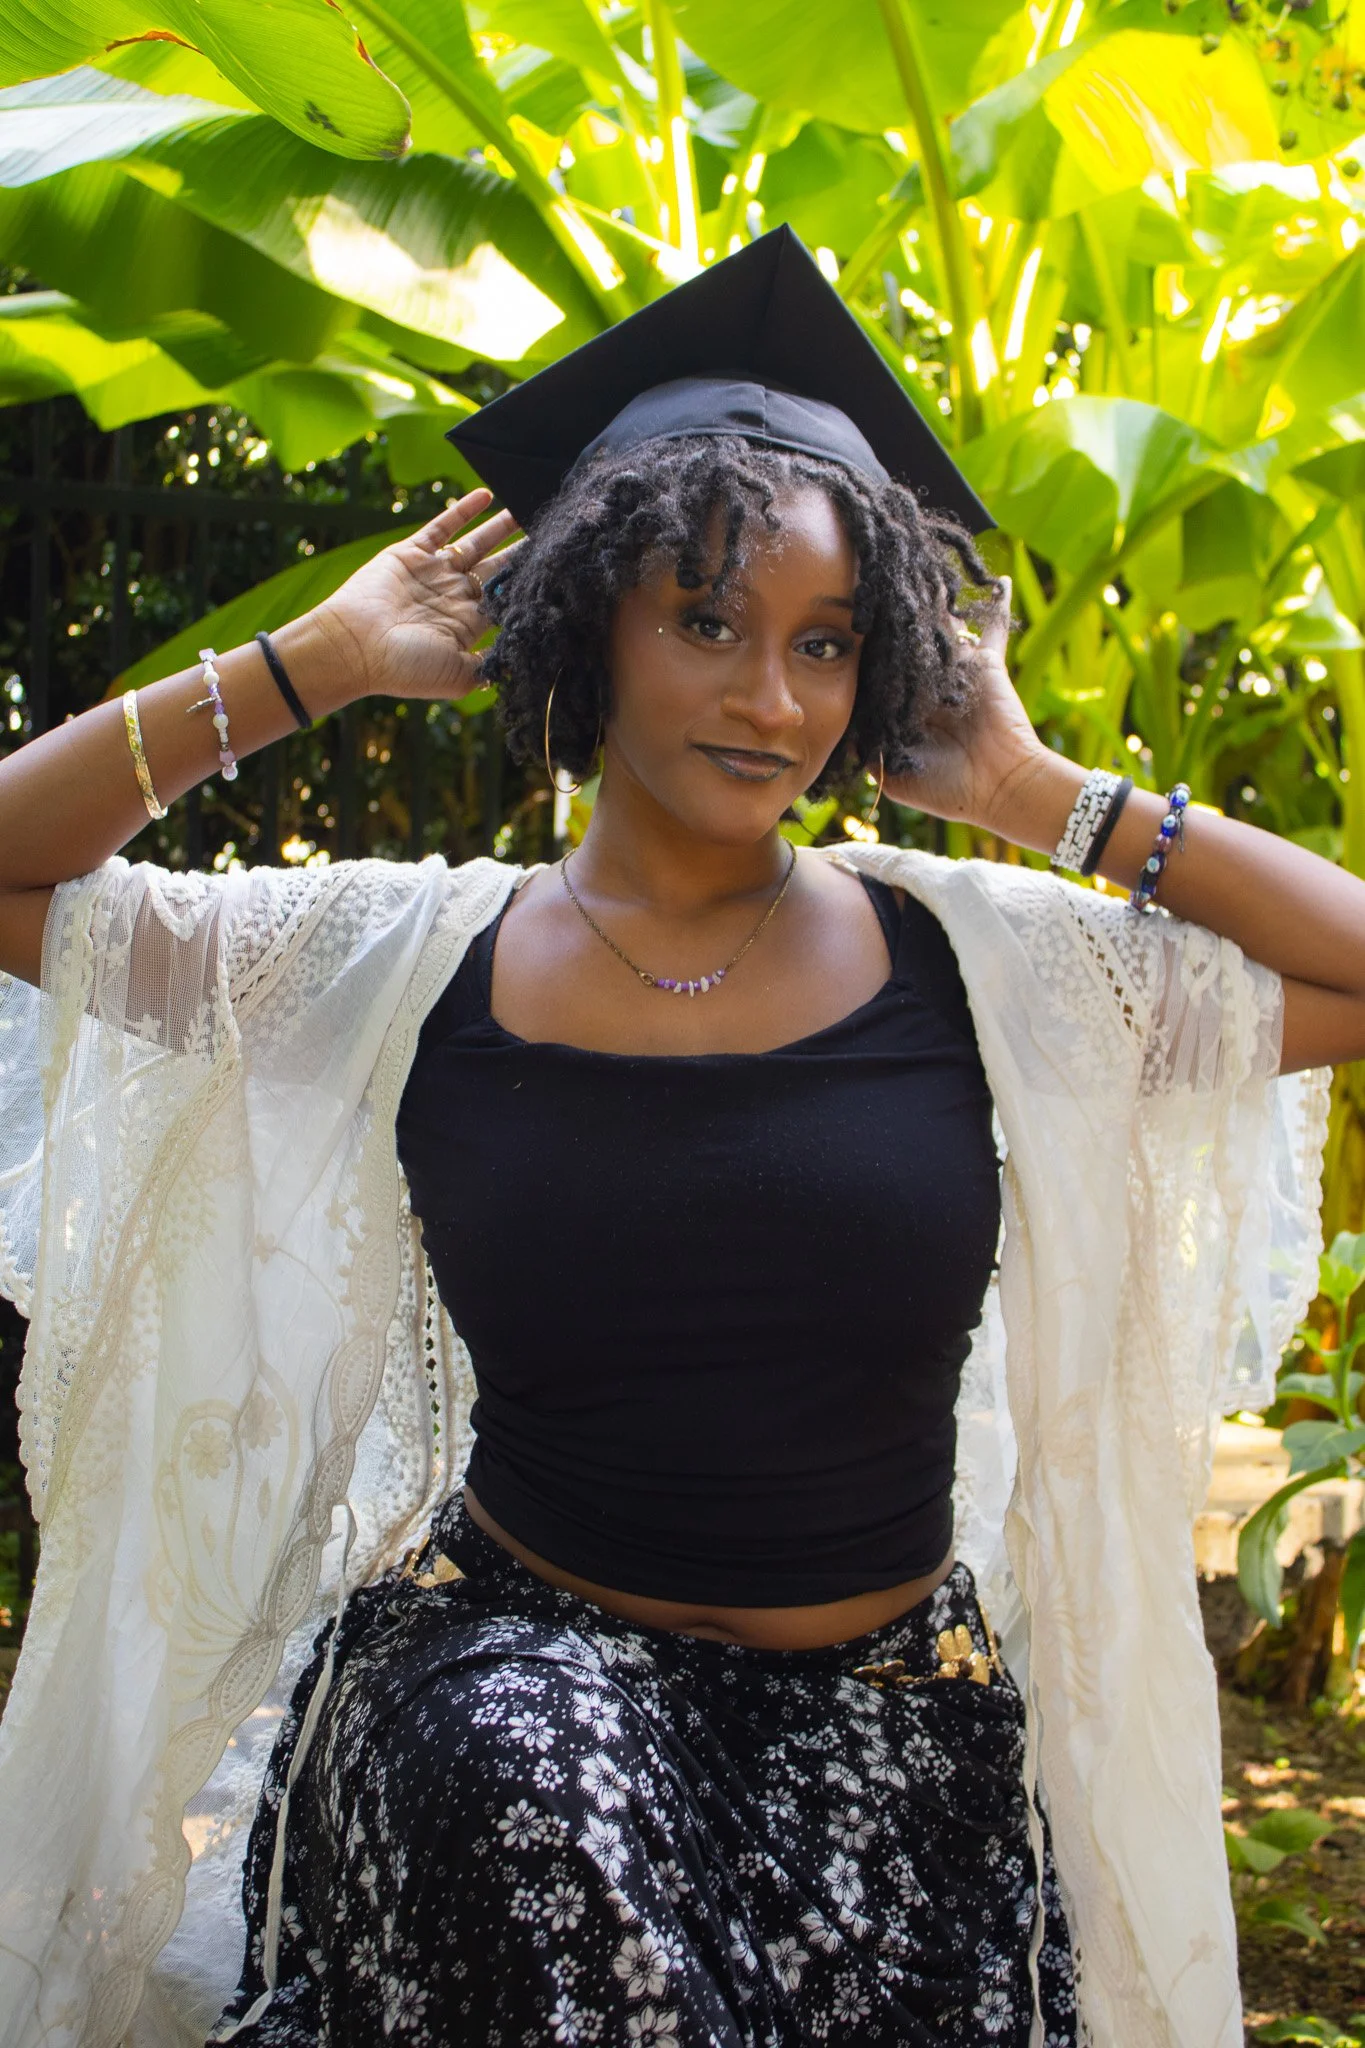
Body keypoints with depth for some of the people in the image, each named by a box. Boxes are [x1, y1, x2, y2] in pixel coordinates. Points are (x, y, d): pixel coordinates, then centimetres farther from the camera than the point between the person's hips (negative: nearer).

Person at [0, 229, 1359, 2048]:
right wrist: (313, 664, -2)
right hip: (521, 1650, -1)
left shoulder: (974, 958, 0)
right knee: (526, 1789, -33)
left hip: (894, 1725, 1)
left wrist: (1041, 794, -3)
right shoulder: (407, 962, 0)